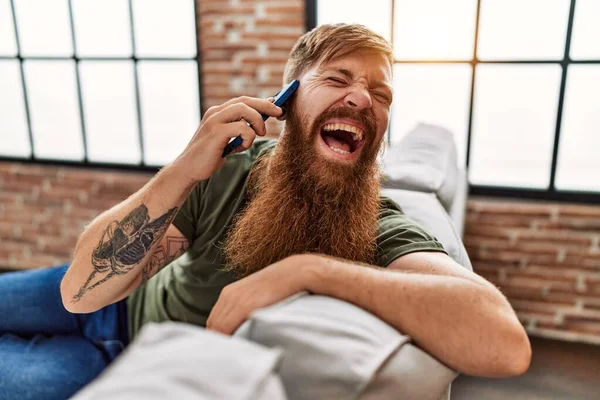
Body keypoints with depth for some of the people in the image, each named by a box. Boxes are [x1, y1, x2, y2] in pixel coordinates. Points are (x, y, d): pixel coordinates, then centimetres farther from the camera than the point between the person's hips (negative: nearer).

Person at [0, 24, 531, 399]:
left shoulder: (380, 234, -28)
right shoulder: (233, 161, -20)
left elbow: (505, 343, -46)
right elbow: (81, 291, -23)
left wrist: (306, 268, -46)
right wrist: (182, 172, -39)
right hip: (127, 299, 3)